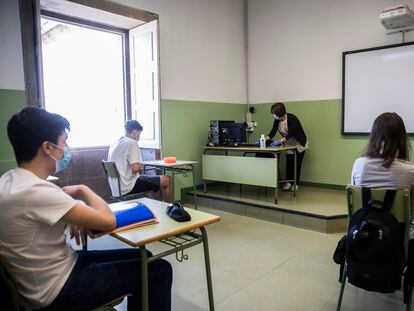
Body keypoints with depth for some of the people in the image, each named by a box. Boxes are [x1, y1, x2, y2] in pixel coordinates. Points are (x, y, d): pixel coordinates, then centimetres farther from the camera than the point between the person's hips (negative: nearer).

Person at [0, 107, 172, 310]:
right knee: (159, 270, -2)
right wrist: (83, 191, -8)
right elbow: (108, 221, -26)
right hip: (58, 290, -9)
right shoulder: (36, 190, -30)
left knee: (141, 257, 17)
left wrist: (73, 214, 1)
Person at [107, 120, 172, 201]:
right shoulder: (132, 143, -15)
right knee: (166, 180, 0)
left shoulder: (115, 143, 11)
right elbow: (135, 168, -24)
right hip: (128, 188, -9)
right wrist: (140, 167, -2)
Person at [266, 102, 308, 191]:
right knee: (289, 163, -1)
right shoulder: (277, 120, -10)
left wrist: (280, 141, -44)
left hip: (299, 144, -5)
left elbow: (291, 134, -34)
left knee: (297, 164, 0)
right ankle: (288, 182, 4)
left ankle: (296, 184, 9)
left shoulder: (292, 118, -29)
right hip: (289, 144, 5)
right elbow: (272, 133, -12)